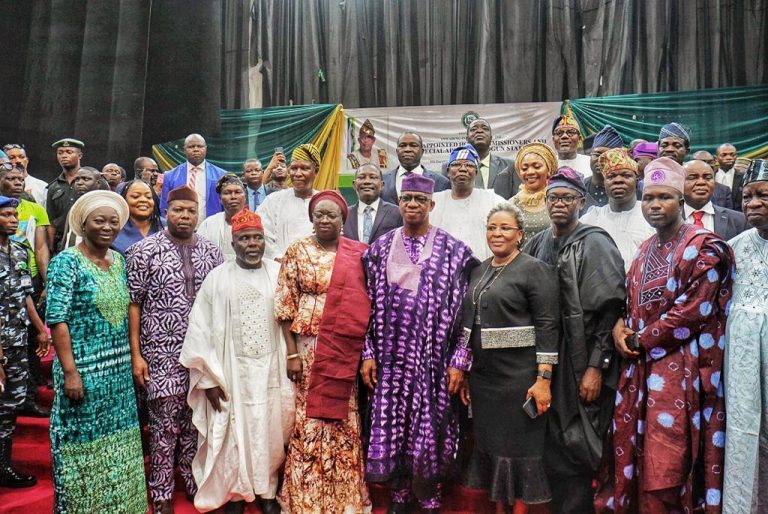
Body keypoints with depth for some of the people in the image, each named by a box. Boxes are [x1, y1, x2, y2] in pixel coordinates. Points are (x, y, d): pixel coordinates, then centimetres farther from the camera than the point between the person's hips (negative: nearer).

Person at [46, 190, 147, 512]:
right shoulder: (67, 262, -10)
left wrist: (133, 356, 10)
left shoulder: (118, 260, 9)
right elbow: (56, 319, -15)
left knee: (117, 443, 14)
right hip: (84, 369, -6)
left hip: (119, 368, 6)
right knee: (84, 443, 4)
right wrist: (69, 371, -19)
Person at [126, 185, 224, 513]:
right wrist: (135, 354, -8)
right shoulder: (145, 250, -4)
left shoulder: (211, 252, 6)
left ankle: (195, 482, 31)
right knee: (164, 425, 5)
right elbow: (133, 304, -5)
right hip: (162, 353, -3)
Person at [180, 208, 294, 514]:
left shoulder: (279, 274, -1)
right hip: (231, 371, -1)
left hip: (271, 370, 1)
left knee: (270, 434, 11)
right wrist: (209, 377, -6)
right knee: (234, 436, 9)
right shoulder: (217, 278, -2)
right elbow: (200, 328, -3)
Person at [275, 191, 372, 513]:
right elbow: (286, 305, -2)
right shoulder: (297, 251, 0)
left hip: (346, 351, 2)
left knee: (345, 423, 9)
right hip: (309, 348, -1)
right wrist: (292, 352, -7)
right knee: (309, 421, 4)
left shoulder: (358, 254, 4)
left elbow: (366, 304, 6)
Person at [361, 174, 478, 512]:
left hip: (433, 358, -2)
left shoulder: (453, 251, -1)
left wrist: (459, 361, -9)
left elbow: (464, 309, -3)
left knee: (430, 432, 4)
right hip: (391, 357, 3)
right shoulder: (380, 249, 7)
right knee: (392, 431, 9)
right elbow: (369, 304, 7)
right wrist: (368, 353, 1)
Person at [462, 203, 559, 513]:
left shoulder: (535, 270, -7)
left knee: (522, 450, 5)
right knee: (491, 447, 14)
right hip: (482, 377, 7)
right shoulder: (479, 271, 12)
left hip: (519, 378, -6)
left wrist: (543, 379, -17)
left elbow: (548, 325, -12)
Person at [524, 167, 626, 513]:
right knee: (553, 449, 13)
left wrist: (597, 367, -17)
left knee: (573, 451, 0)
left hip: (581, 367, -5)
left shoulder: (594, 244, -5)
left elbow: (609, 310, -12)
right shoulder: (537, 245, 12)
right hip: (547, 364, 6)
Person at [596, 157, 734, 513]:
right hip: (640, 368, 7)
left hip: (678, 369, -7)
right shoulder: (645, 250, 15)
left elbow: (693, 312, -15)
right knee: (634, 458, 10)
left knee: (662, 475, -3)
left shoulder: (703, 248, -6)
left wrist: (639, 340, -10)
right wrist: (620, 327, -1)